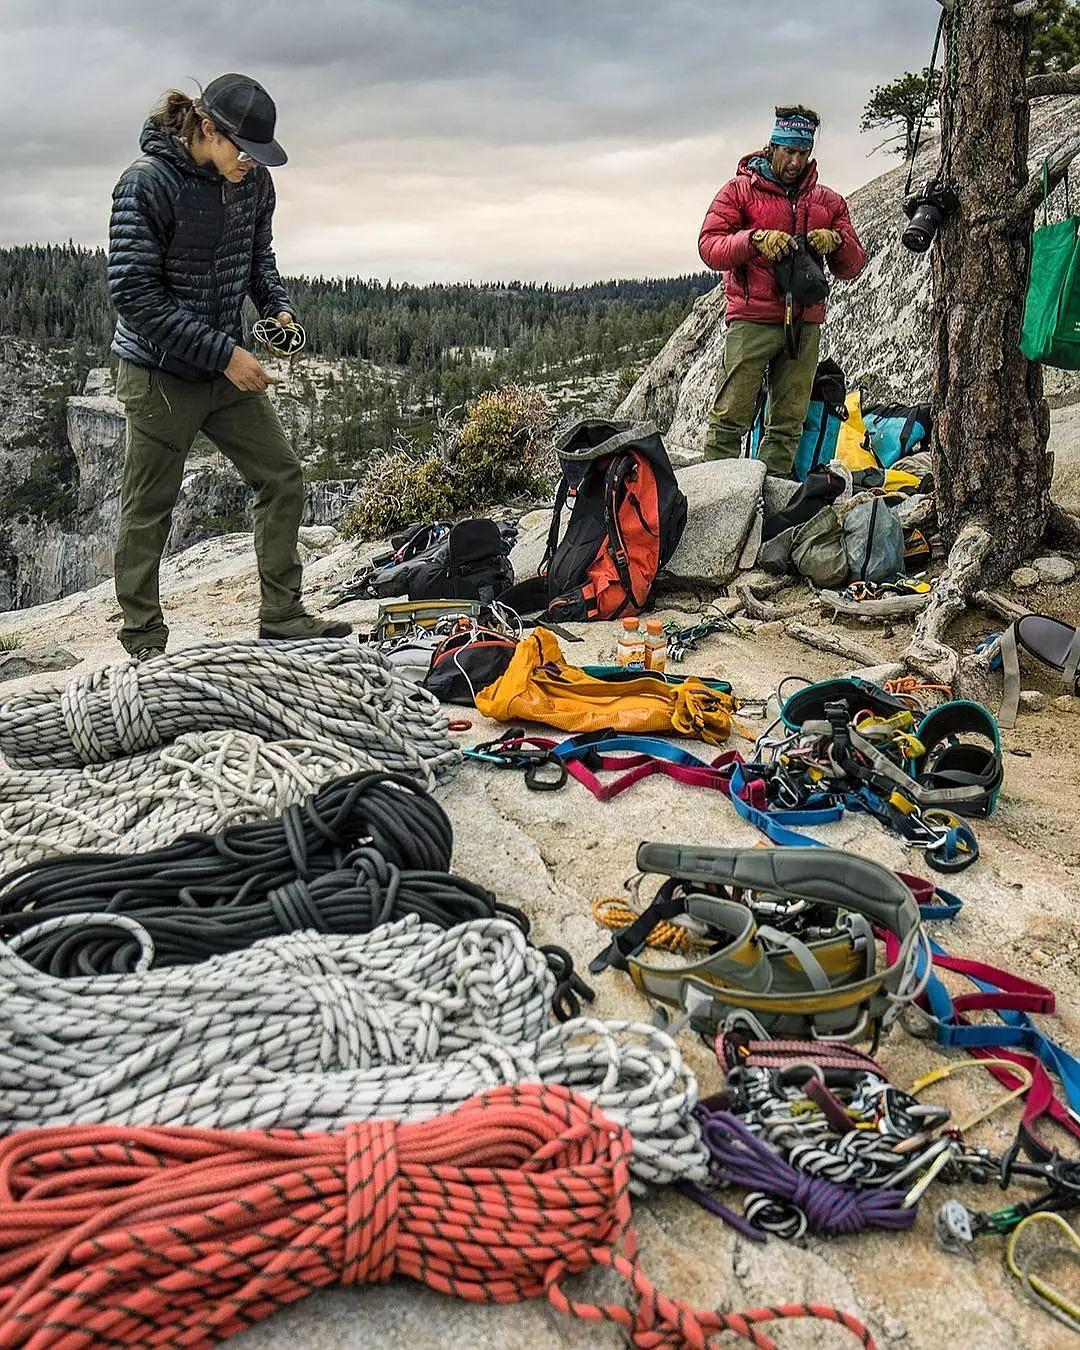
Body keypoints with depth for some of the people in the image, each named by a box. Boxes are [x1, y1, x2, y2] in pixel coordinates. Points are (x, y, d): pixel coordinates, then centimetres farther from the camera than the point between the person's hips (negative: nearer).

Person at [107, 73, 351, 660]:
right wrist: (224, 353, -23)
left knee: (282, 476, 5)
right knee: (148, 510, 3)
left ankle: (282, 616, 16)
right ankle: (144, 643, 17)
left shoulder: (254, 182, 1)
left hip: (229, 367, 7)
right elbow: (133, 294, -21)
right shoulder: (147, 182, -18)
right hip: (160, 373, -6)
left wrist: (278, 307, -4)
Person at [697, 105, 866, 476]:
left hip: (805, 324, 4)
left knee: (788, 424, 3)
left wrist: (836, 242, -8)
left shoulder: (828, 201, 17)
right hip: (752, 321, -4)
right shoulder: (740, 189, 8)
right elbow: (709, 247, -3)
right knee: (731, 418, -10)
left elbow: (852, 267, 14)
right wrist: (756, 240, -19)